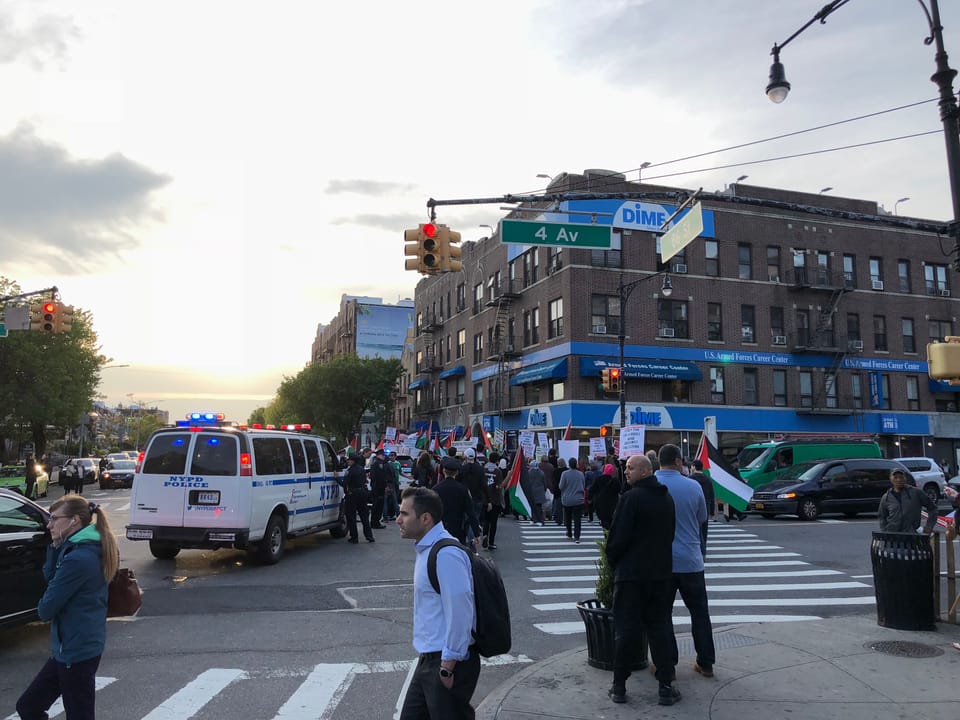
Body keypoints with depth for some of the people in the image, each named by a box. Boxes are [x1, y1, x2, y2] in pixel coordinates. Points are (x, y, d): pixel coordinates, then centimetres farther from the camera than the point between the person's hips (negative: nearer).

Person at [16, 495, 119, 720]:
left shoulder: (77, 559, -24)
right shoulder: (90, 551, 6)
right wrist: (56, 547, -3)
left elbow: (46, 609, -19)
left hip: (75, 652, -9)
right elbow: (51, 578, 9)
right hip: (71, 648, 9)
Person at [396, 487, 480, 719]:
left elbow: (460, 612, -25)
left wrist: (448, 666, -19)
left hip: (449, 662, -9)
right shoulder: (426, 549, 8)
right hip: (430, 658, 9)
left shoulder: (445, 554, -23)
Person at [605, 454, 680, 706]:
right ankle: (666, 686, 12)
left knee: (625, 630, 3)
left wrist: (611, 559, 1)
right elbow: (670, 533, 16)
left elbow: (618, 536, -16)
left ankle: (619, 686, 11)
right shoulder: (666, 498, 8)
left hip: (631, 573, -6)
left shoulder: (630, 497, -16)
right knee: (660, 628, 12)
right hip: (661, 572, 6)